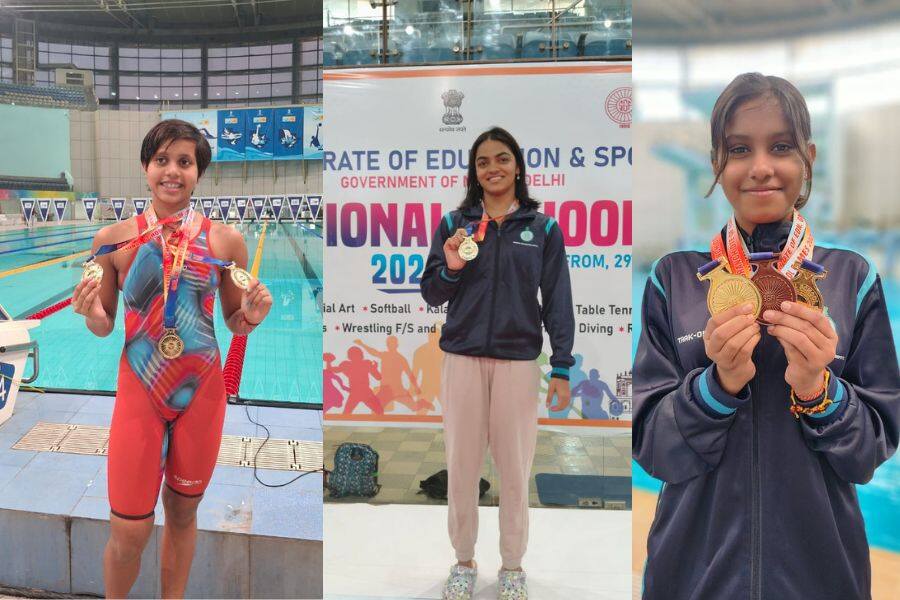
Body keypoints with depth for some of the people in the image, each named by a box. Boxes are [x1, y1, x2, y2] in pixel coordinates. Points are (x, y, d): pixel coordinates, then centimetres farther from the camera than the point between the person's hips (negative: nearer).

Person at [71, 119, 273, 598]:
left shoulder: (225, 240, -4)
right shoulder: (114, 239, -4)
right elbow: (104, 327, 5)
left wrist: (252, 316, -15)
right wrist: (92, 314, -17)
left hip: (203, 391, 1)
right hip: (139, 391, -1)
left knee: (183, 512, 17)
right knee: (129, 532, 3)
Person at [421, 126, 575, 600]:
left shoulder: (543, 227, 2)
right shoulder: (454, 224, 5)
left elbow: (557, 301, 2)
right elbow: (432, 295, 7)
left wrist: (561, 368, -3)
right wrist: (450, 269, -13)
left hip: (518, 361, -1)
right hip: (462, 359, 1)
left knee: (515, 468, 7)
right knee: (460, 465, 8)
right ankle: (464, 561, 28)